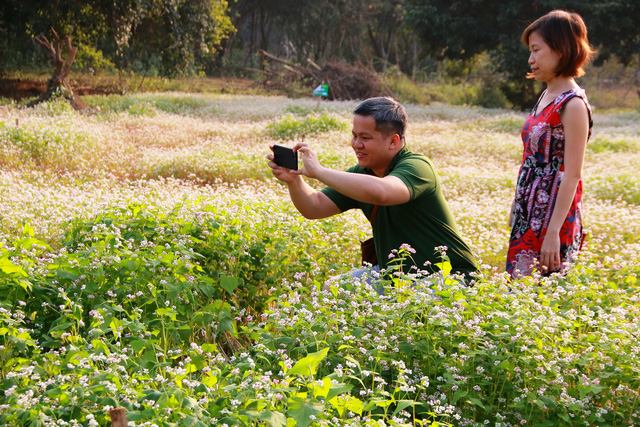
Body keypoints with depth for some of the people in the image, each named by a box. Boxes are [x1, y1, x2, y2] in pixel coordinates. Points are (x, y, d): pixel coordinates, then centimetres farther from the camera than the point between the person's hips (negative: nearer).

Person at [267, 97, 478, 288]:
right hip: (395, 272, 8)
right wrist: (293, 179, -22)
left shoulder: (416, 166, -23)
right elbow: (315, 208, -1)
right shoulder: (360, 174, 4)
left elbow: (380, 192, -45)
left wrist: (318, 171, -38)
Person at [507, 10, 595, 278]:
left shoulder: (572, 105, -14)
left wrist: (553, 232, -21)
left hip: (553, 215, -9)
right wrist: (516, 210, 18)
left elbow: (572, 175, -18)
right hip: (529, 216, 9)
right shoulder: (545, 98, 12)